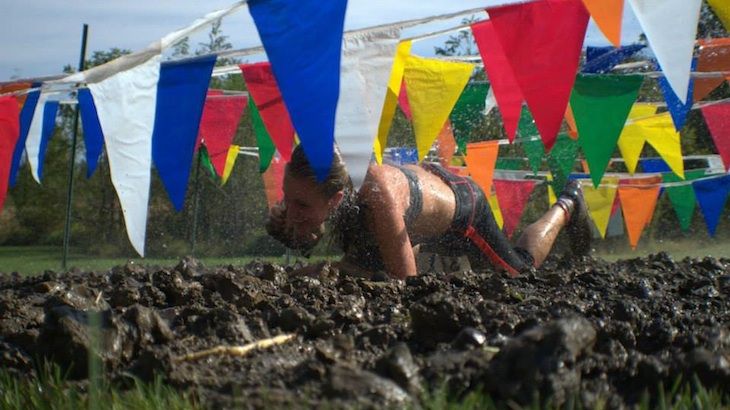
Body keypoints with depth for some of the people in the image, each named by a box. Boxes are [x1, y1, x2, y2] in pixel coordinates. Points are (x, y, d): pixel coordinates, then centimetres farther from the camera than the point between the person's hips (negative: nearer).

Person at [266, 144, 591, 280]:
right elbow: (307, 244, -13)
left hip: (461, 205, -5)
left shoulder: (376, 193, -52)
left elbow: (404, 278, -43)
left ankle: (566, 206, 48)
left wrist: (336, 269, -42)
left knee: (520, 270, 24)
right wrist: (285, 230, -33)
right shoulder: (302, 183, -34)